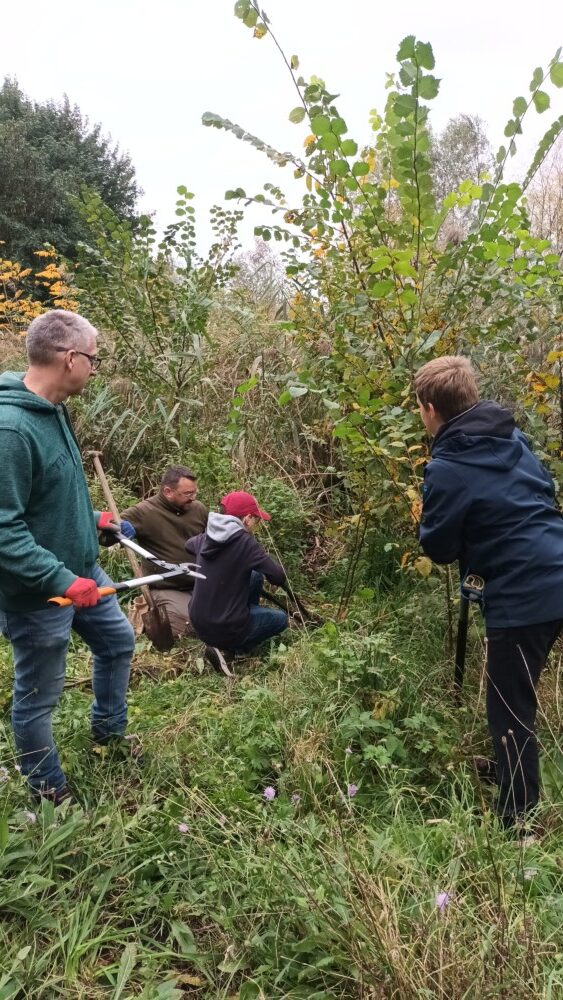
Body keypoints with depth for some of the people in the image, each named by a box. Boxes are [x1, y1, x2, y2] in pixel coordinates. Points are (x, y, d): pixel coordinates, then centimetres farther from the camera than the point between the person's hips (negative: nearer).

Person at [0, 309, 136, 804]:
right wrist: (62, 581, -30)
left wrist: (91, 518, 16)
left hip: (83, 572, 9)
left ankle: (109, 731, 50)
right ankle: (50, 792, 34)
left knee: (118, 642, 26)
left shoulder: (52, 411, 1)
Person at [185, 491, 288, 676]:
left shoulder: (206, 538, 0)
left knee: (255, 577, 21)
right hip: (227, 629, -7)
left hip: (199, 624, 7)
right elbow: (279, 578, -13)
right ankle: (228, 650, 1)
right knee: (281, 618, 19)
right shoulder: (245, 542, -19)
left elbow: (188, 545, 25)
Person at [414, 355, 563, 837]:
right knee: (518, 701, 26)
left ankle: (518, 821, 19)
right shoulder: (512, 436, 8)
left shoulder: (447, 468, -14)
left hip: (523, 596, -8)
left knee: (509, 712, 7)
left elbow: (438, 548, -5)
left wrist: (429, 518, 13)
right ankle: (510, 774, 44)